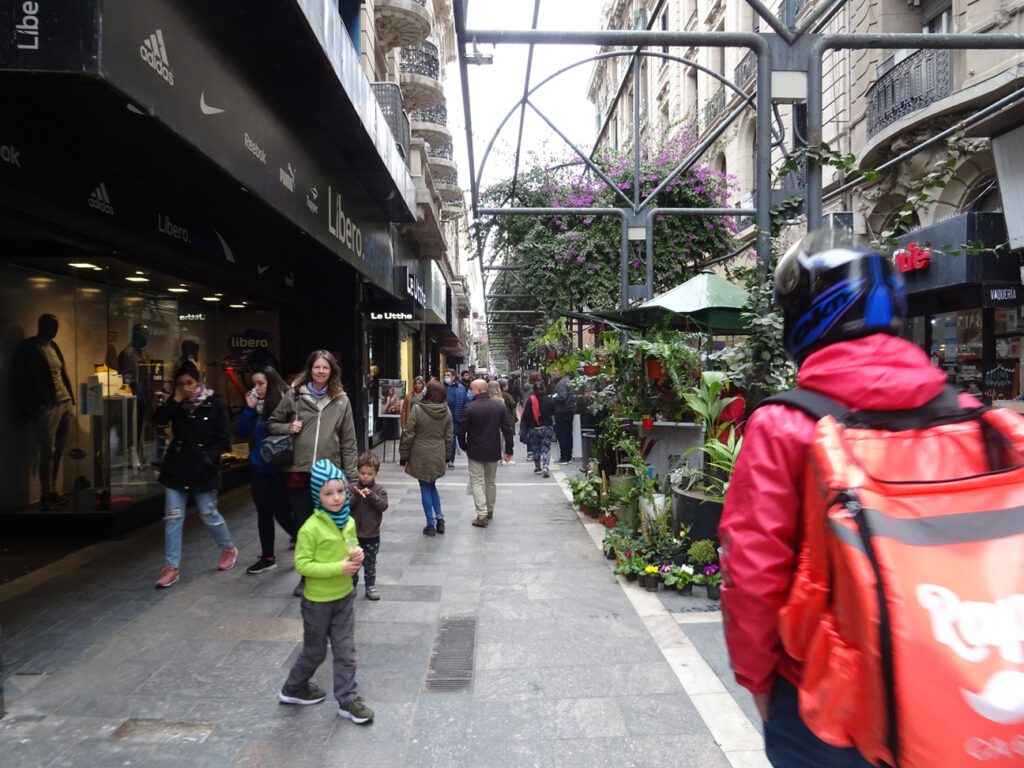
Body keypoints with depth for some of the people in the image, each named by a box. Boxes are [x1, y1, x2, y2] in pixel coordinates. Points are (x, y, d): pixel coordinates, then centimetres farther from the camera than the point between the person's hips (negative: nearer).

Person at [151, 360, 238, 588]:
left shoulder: (215, 403, -8)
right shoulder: (177, 401, 4)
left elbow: (223, 439, -8)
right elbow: (158, 420, -11)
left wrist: (208, 459, -18)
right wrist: (175, 401, -17)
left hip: (203, 469, -4)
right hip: (176, 467, 4)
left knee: (209, 515, 7)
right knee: (172, 518, 4)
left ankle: (228, 549, 32)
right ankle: (172, 568, 12)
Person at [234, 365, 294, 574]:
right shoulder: (253, 405, 5)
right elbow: (240, 432, 1)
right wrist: (249, 409, -9)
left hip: (280, 468, -5)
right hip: (258, 468, 6)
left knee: (281, 512, 1)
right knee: (263, 513, 12)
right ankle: (268, 557, 25)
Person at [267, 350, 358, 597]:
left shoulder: (341, 400, 2)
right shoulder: (294, 395, 1)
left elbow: (348, 441, 3)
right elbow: (271, 424, 13)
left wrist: (351, 475, 0)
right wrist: (288, 428, -9)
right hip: (298, 471, 1)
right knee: (302, 525, 10)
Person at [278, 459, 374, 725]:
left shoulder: (349, 522, -2)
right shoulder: (310, 528, -23)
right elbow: (302, 564, -22)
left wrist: (358, 556, -11)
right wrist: (338, 568, -27)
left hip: (344, 597, 5)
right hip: (317, 601, -5)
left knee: (346, 651, 10)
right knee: (315, 651, 15)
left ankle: (348, 699, 22)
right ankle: (293, 688, 40)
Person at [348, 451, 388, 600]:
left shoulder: (379, 489, -3)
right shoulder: (352, 487, -3)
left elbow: (383, 506, -15)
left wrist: (371, 495, -25)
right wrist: (356, 496, -26)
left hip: (372, 535, 0)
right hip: (354, 533, 0)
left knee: (370, 563, 10)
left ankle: (370, 586, 22)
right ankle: (351, 585, 24)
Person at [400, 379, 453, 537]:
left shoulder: (417, 409, -15)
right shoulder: (446, 411, -2)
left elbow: (408, 435, -11)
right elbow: (449, 437, 5)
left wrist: (403, 455, 0)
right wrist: (445, 454, 18)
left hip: (421, 456, -4)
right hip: (438, 456, 4)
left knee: (425, 488, 7)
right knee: (432, 485, 21)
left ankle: (431, 523, 12)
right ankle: (439, 518, 15)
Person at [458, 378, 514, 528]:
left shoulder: (470, 407, -14)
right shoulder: (500, 406, -1)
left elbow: (462, 430, -10)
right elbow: (507, 429, -1)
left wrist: (463, 446, 8)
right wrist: (509, 449, 6)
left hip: (475, 451, -4)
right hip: (494, 451, 4)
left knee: (477, 482, 3)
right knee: (491, 481, 18)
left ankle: (482, 515, -7)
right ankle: (490, 511, 29)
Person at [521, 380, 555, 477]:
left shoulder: (530, 401, -9)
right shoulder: (550, 400, -4)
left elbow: (525, 416, -8)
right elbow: (554, 416, 2)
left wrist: (526, 429, 0)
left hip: (533, 429, 0)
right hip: (547, 428, 0)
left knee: (535, 449, 16)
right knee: (546, 449, 2)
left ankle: (537, 467, 28)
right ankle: (545, 468, -12)